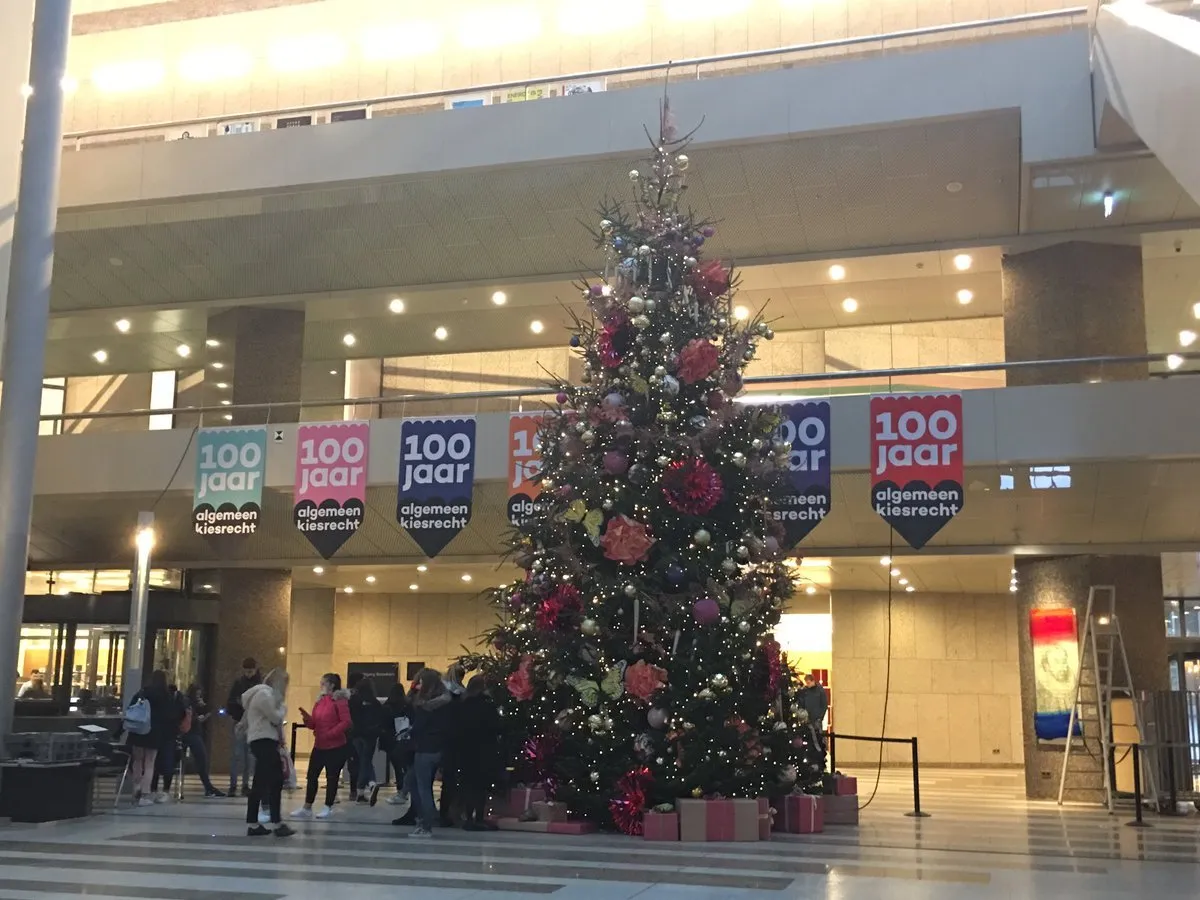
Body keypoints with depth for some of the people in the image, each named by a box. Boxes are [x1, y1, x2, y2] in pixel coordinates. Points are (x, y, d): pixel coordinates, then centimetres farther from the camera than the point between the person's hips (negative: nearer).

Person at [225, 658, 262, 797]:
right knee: (236, 754, -4)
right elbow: (230, 702, 5)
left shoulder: (263, 682, 0)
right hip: (240, 722, 0)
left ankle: (245, 785, 10)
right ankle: (233, 785, -2)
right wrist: (233, 716, -7)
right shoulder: (238, 682, 3)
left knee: (250, 757, 3)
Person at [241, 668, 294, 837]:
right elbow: (275, 718, -13)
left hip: (263, 741, 11)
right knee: (275, 781, -12)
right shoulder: (265, 693, -12)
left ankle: (253, 825, 10)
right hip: (264, 741, -11)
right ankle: (278, 824, -13)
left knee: (259, 784, 9)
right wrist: (283, 707, 7)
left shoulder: (263, 693, 21)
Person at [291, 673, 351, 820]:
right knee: (312, 775, 7)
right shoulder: (319, 701, 11)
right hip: (319, 746, 7)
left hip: (336, 746, -7)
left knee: (332, 776, 2)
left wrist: (331, 733, -21)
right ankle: (307, 808, 14)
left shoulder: (340, 700, -11)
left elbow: (346, 722, -18)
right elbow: (314, 724, 13)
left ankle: (328, 808, 13)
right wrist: (306, 717, -8)